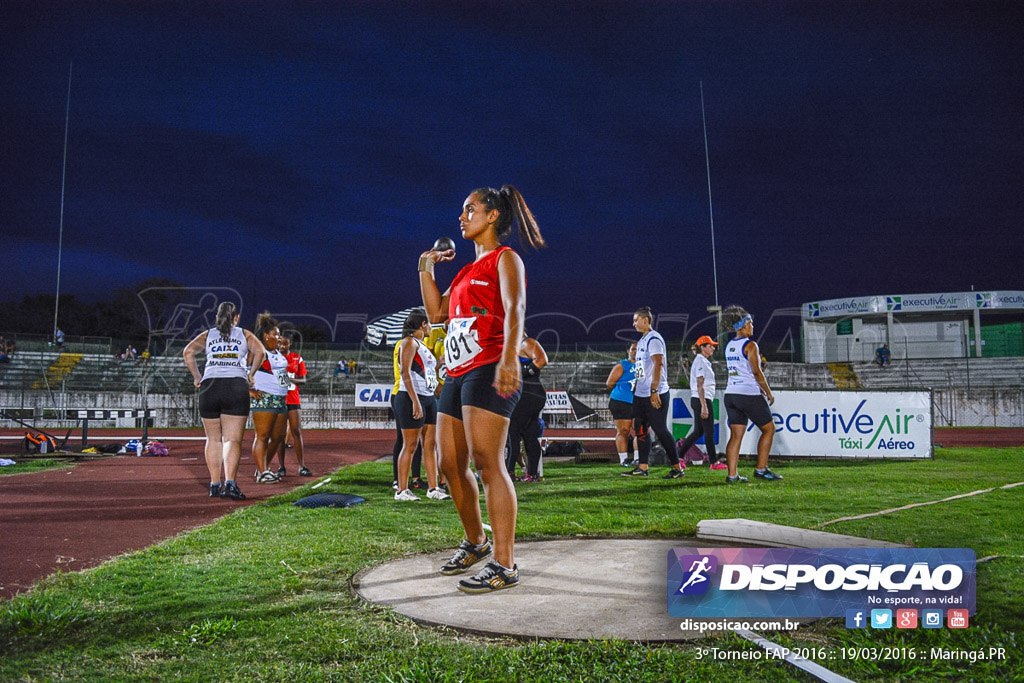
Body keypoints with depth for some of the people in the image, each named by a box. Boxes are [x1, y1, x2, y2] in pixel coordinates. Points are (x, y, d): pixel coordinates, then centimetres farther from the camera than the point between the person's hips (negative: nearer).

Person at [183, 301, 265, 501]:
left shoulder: (207, 335, 18)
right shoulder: (244, 334, 15)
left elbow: (188, 351, 4)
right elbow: (259, 351, -1)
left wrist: (196, 377, 8)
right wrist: (250, 374, 9)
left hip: (209, 386, 2)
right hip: (237, 386, -2)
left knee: (213, 439, 10)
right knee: (233, 439, -5)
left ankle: (215, 485, 9)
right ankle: (230, 483, -18)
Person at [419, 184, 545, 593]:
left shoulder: (504, 259, 0)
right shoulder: (469, 269, 25)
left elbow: (515, 308, -18)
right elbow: (436, 313, 24)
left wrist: (509, 357, -33)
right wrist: (426, 268, 20)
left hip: (488, 371, -9)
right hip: (457, 374, 9)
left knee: (487, 463, -15)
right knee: (451, 464, 11)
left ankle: (505, 566, -12)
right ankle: (475, 543, 28)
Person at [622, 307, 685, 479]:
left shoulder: (654, 339, -13)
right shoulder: (642, 341, 17)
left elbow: (658, 365, -21)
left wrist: (654, 390, -25)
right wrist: (635, 389, 21)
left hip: (655, 394, -10)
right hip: (640, 394, 10)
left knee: (661, 430, -6)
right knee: (641, 430, 10)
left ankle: (677, 467, 4)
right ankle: (642, 468, 16)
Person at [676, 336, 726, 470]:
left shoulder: (704, 361, 18)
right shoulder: (700, 361, -12)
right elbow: (699, 386, -19)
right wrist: (704, 406, -22)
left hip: (697, 399, 10)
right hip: (702, 399, -10)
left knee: (698, 431, 11)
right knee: (709, 432, -2)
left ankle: (678, 456, 12)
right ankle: (714, 462, 6)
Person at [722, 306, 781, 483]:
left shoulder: (729, 346, 13)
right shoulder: (750, 345, -11)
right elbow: (756, 372, -15)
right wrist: (769, 393, -5)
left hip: (731, 394, 7)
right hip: (749, 395, -7)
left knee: (736, 435, 6)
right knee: (769, 428, 8)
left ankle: (732, 474, 1)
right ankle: (761, 469, 6)